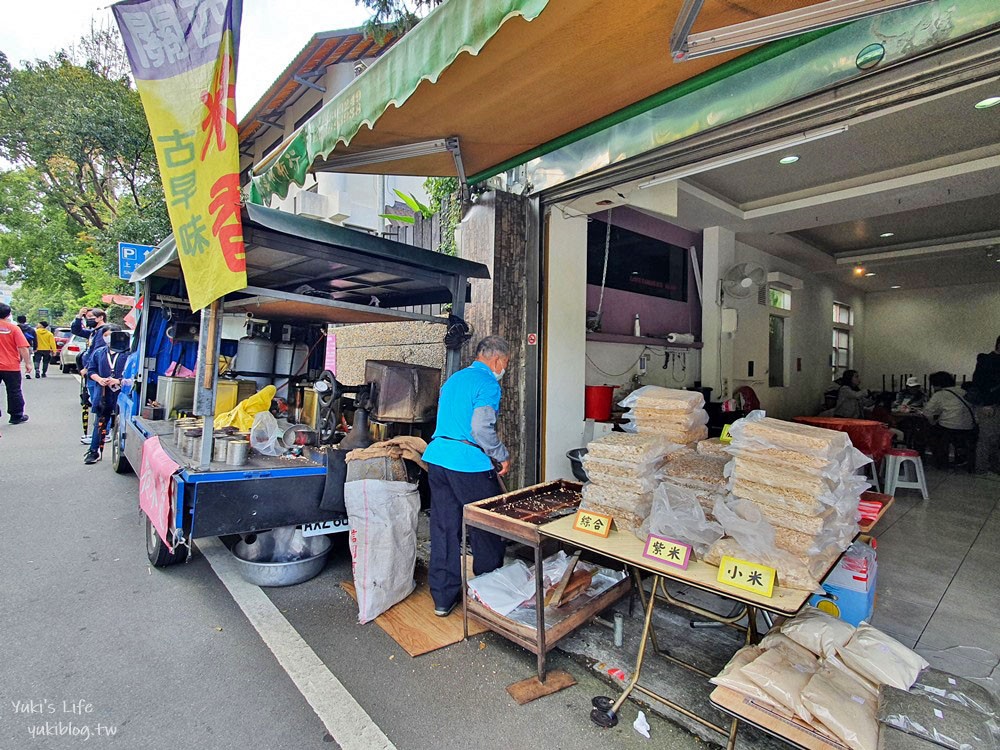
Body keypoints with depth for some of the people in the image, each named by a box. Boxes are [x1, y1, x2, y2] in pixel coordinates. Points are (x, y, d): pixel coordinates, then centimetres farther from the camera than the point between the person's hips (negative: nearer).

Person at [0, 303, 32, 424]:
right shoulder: (13, 328, -9)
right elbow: (23, 348, -14)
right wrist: (27, 363, -6)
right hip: (11, 366, -2)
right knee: (14, 392, 7)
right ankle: (17, 416, 14)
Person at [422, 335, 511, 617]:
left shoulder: (454, 379, 18)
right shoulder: (488, 384, -9)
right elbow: (481, 428, -20)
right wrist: (503, 456, -6)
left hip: (437, 457, 8)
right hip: (469, 465, -8)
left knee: (443, 530, 12)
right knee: (486, 530, 9)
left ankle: (443, 598, 22)